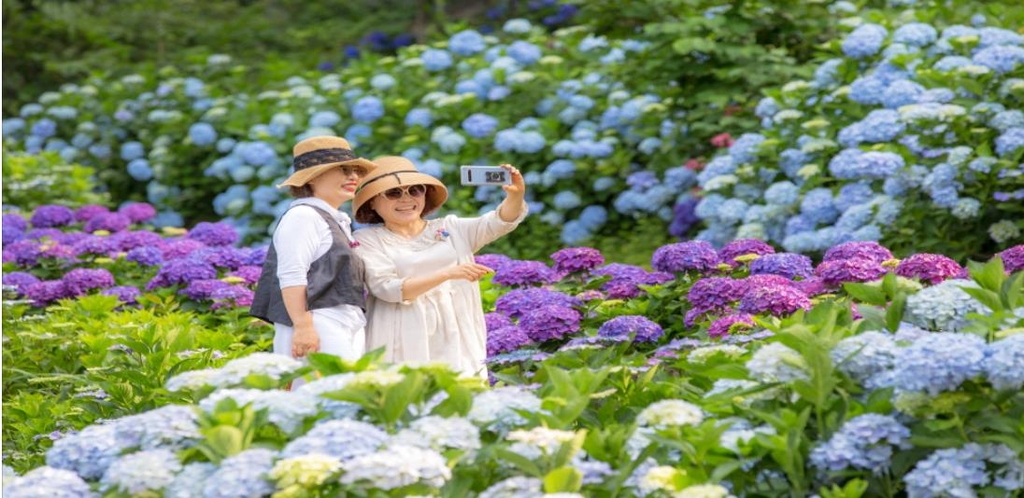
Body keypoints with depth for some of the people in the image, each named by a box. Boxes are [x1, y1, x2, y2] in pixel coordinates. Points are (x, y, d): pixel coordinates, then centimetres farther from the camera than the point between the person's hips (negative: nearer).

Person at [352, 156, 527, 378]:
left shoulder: (450, 229, 12)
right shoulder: (368, 240, 3)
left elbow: (498, 222, -1)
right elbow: (387, 288, -10)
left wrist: (516, 196, -22)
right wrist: (447, 274, -18)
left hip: (457, 341, 3)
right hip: (407, 347, -3)